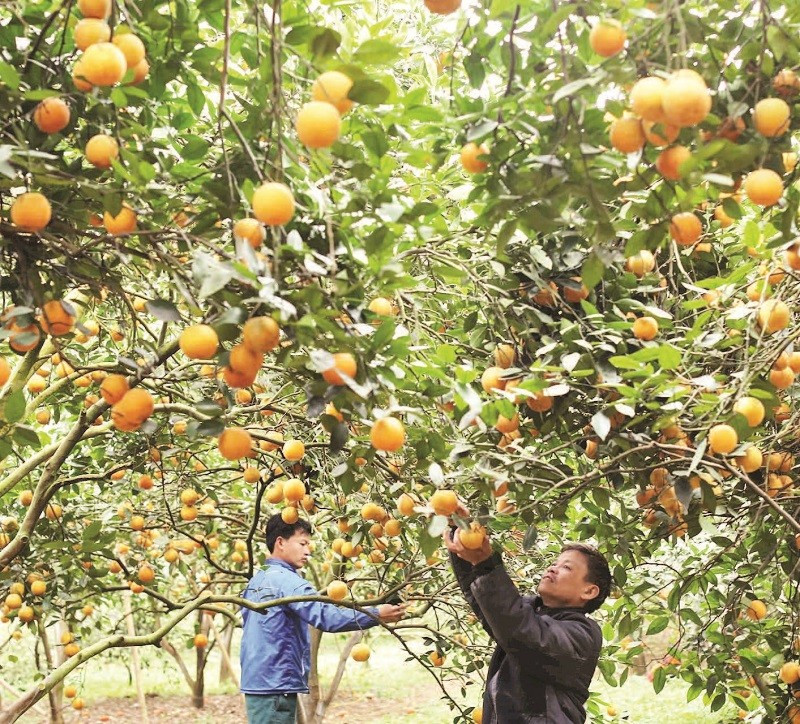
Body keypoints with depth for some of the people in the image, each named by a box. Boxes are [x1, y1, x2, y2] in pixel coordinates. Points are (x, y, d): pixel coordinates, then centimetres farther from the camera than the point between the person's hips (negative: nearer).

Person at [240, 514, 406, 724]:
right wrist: (376, 615, -24)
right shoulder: (285, 580, -16)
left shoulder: (256, 580, 14)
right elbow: (326, 616, -26)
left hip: (256, 682, 10)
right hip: (275, 684, -10)